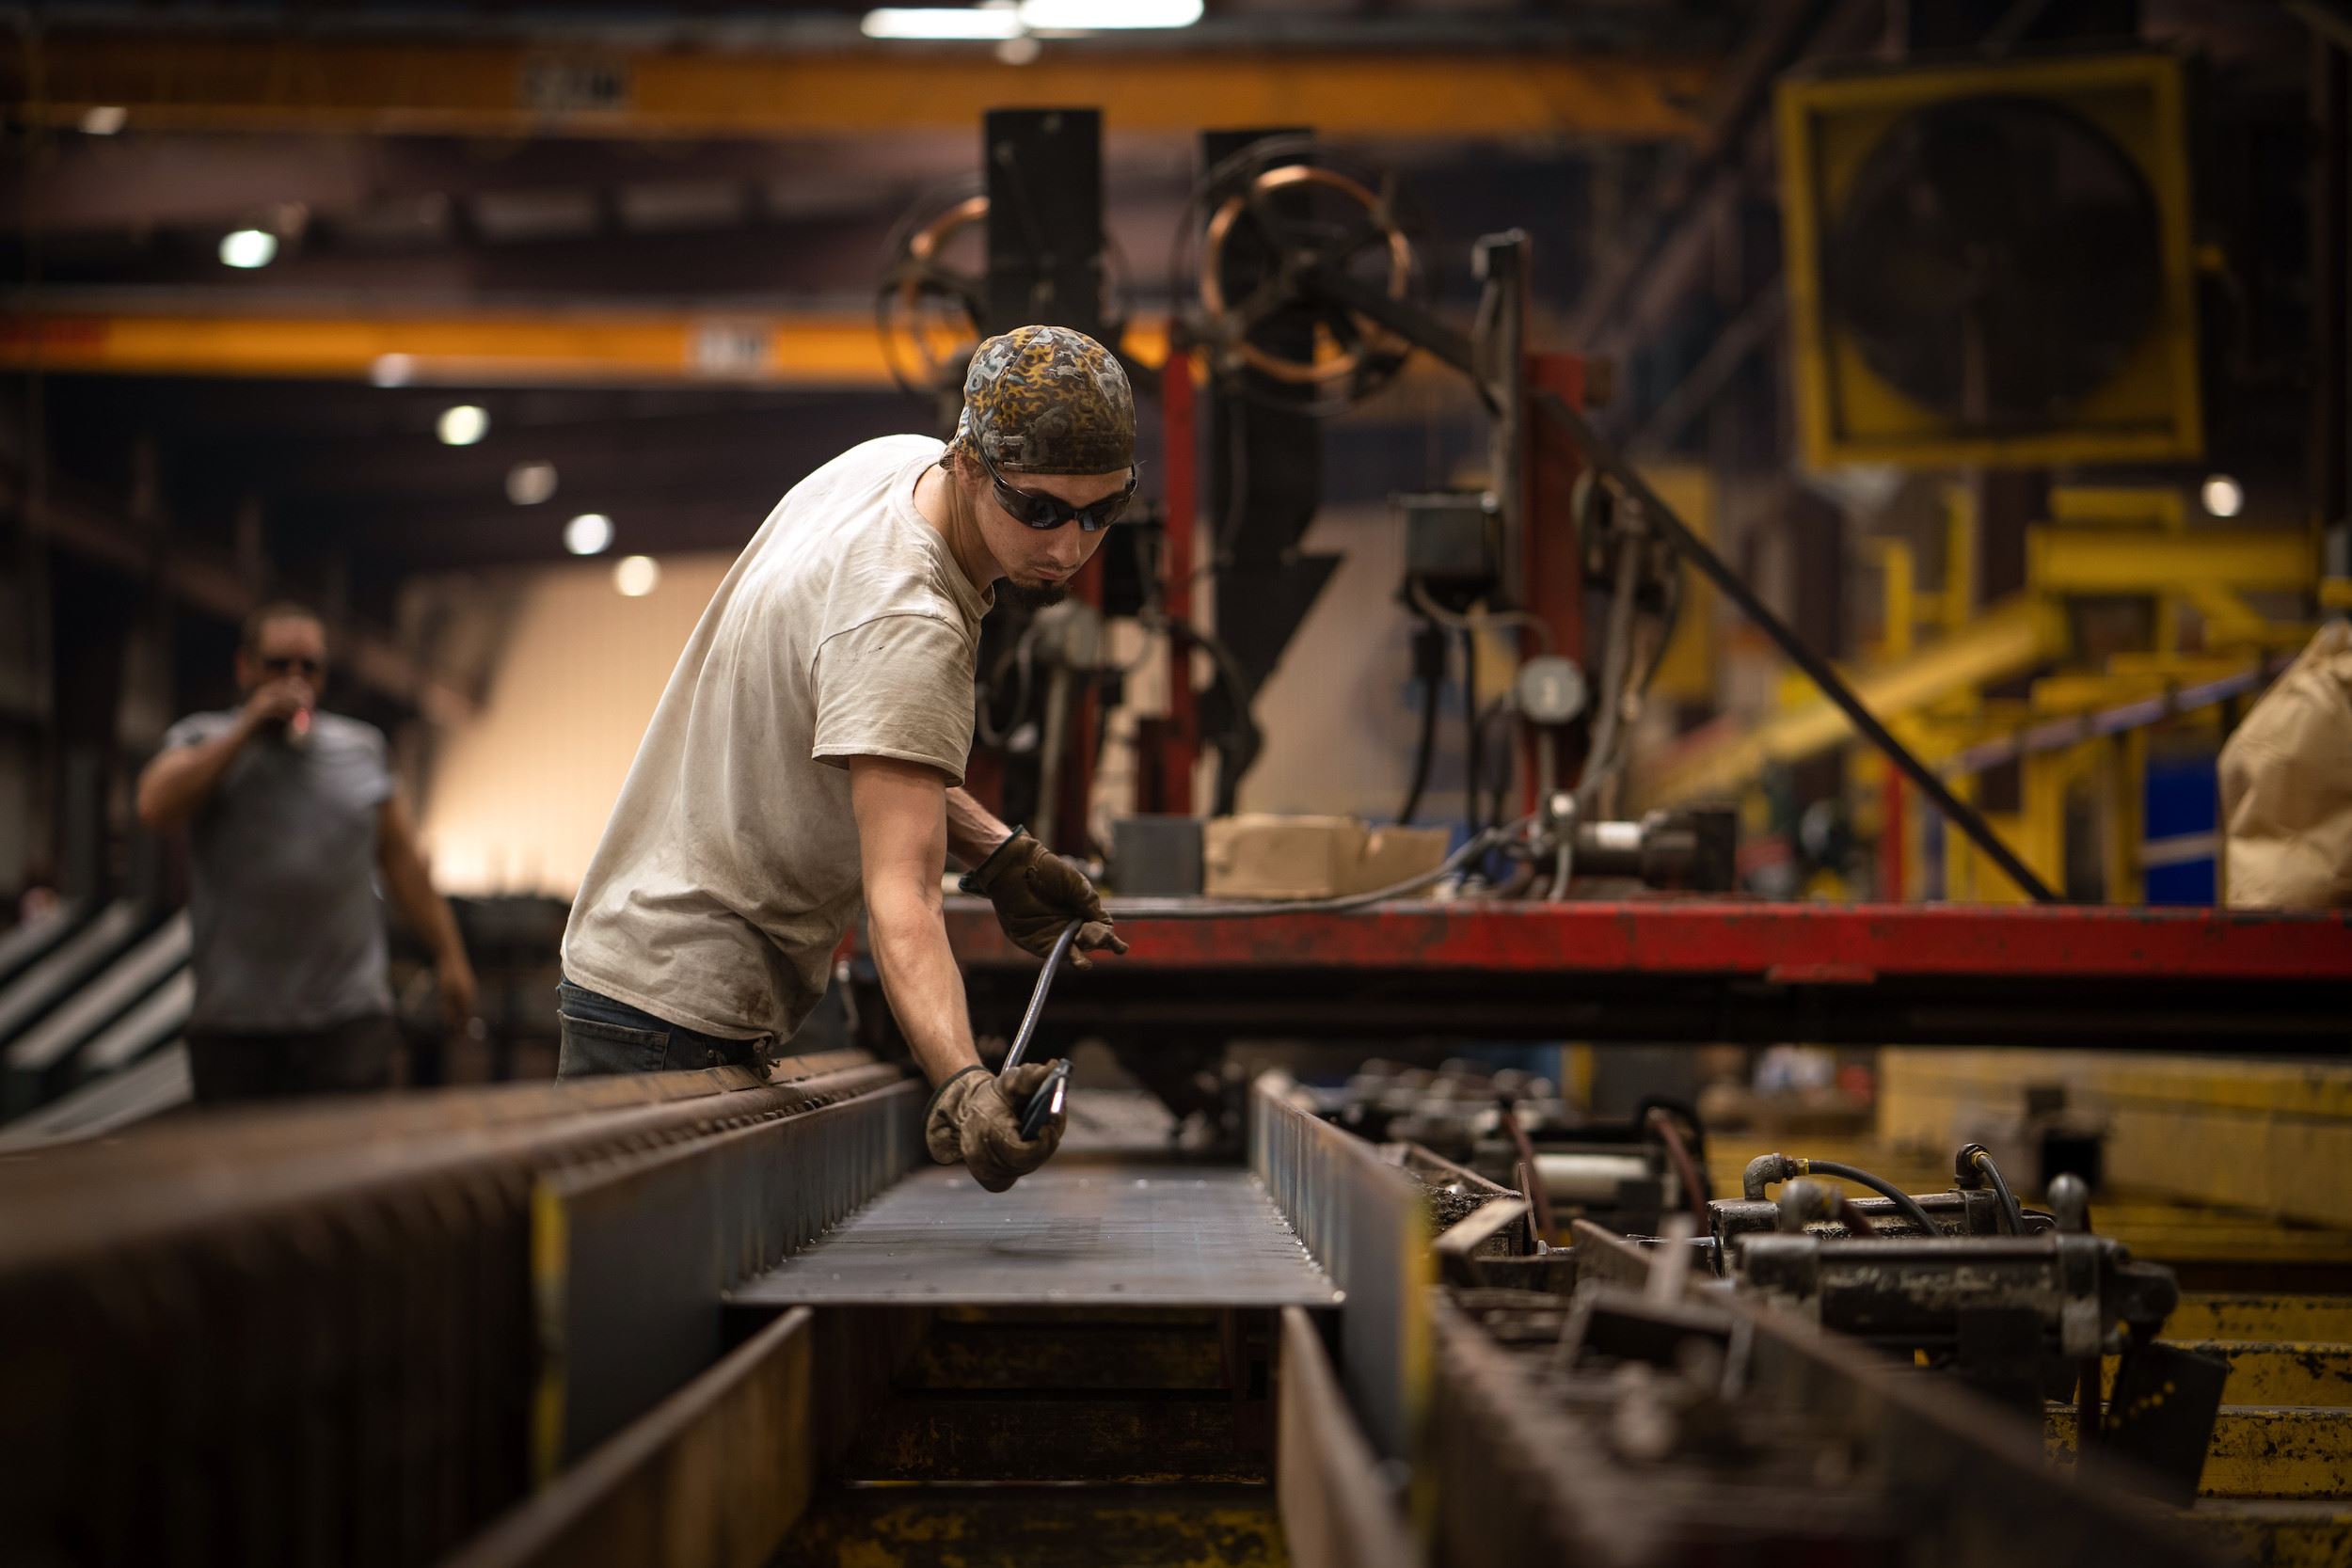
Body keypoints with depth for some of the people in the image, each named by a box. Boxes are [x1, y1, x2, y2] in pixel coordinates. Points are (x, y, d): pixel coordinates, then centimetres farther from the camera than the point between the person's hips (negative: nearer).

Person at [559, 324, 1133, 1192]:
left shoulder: (895, 462, 3)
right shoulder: (905, 628, -26)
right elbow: (899, 896, -36)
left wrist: (996, 857, 7)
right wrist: (961, 1082, -50)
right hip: (681, 1016, -10)